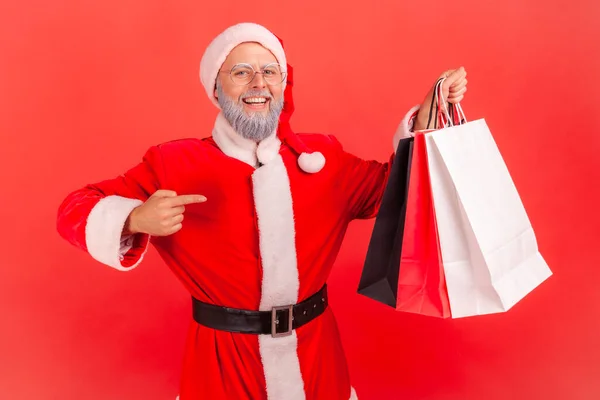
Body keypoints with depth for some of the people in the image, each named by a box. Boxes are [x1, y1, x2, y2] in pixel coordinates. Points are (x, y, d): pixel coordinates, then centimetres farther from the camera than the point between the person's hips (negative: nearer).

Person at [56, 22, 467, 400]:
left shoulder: (324, 156, -1)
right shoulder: (173, 164, -11)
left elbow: (388, 189, 9)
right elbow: (75, 210, -7)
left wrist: (425, 119, -2)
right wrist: (136, 219, -29)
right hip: (224, 356, -2)